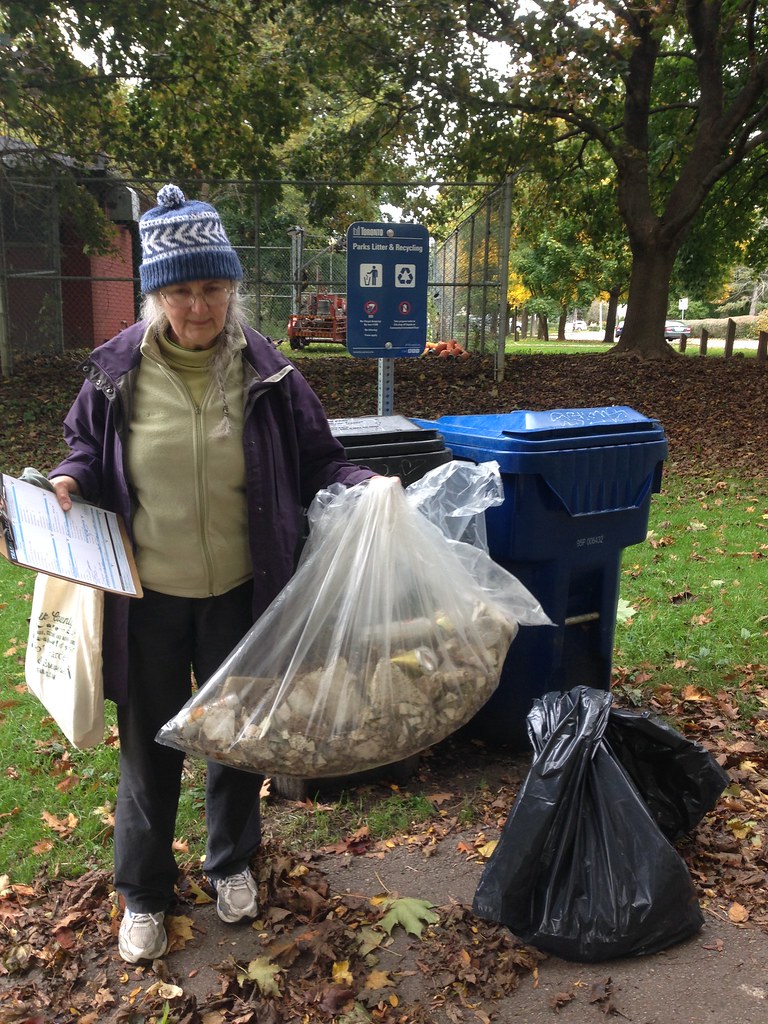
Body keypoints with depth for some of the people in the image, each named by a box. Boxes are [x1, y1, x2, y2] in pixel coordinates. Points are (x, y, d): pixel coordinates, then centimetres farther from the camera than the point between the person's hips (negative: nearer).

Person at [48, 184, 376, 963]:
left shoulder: (266, 372, -9)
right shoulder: (118, 369, -8)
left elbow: (316, 463, -1)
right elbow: (87, 448, 8)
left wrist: (361, 487, -19)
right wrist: (70, 480, -12)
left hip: (239, 593, 1)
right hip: (147, 597, 0)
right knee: (149, 745, 14)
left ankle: (232, 862, 47)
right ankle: (143, 892, 39)